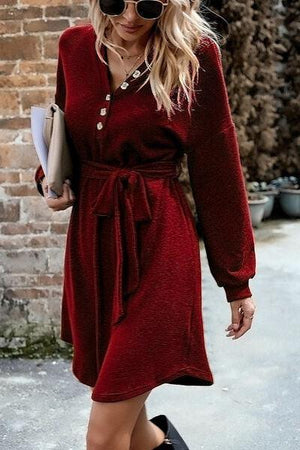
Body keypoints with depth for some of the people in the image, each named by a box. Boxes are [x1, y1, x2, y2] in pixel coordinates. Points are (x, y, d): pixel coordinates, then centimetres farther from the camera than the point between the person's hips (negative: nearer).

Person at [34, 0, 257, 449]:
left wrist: (237, 279, -2)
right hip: (91, 239, 5)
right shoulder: (75, 46, 4)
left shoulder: (194, 55, -8)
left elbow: (218, 168, -5)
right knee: (123, 410, 17)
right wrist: (50, 178, 0)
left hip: (157, 242, -4)